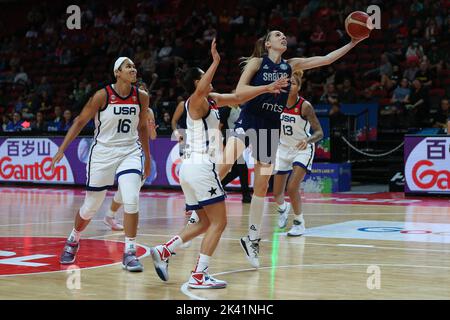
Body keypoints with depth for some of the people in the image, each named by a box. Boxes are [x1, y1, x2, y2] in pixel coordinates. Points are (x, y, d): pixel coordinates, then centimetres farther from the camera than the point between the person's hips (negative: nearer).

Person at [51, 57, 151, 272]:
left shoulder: (142, 97, -1)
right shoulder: (102, 95, -11)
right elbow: (80, 121, -4)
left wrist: (147, 157, 17)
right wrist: (62, 149, -10)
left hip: (130, 152, 2)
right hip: (103, 153, -2)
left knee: (132, 201, -19)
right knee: (90, 207, 9)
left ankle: (129, 253, -9)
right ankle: (73, 240, 38)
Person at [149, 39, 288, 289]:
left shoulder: (211, 100, 18)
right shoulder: (196, 101, -8)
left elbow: (237, 98, 27)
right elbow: (200, 91, -33)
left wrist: (266, 89, 24)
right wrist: (215, 61, -38)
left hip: (190, 167, 10)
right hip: (201, 166, -10)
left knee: (205, 223, 17)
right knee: (219, 221, -7)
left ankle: (164, 251, 10)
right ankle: (199, 275, -12)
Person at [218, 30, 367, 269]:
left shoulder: (290, 66, 12)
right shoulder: (257, 62, 0)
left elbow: (326, 59, 12)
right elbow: (239, 90, -10)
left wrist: (353, 42, 7)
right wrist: (268, 87, -23)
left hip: (270, 128, 5)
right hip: (249, 120, -5)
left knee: (262, 185, 9)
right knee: (225, 162, -32)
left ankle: (252, 239, 19)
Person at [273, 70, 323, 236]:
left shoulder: (305, 106, -21)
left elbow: (319, 132, -22)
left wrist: (308, 140, -40)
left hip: (302, 150, -4)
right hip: (283, 148, 4)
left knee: (292, 188, -19)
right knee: (277, 193, 8)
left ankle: (299, 223, 4)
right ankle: (283, 208, 44)